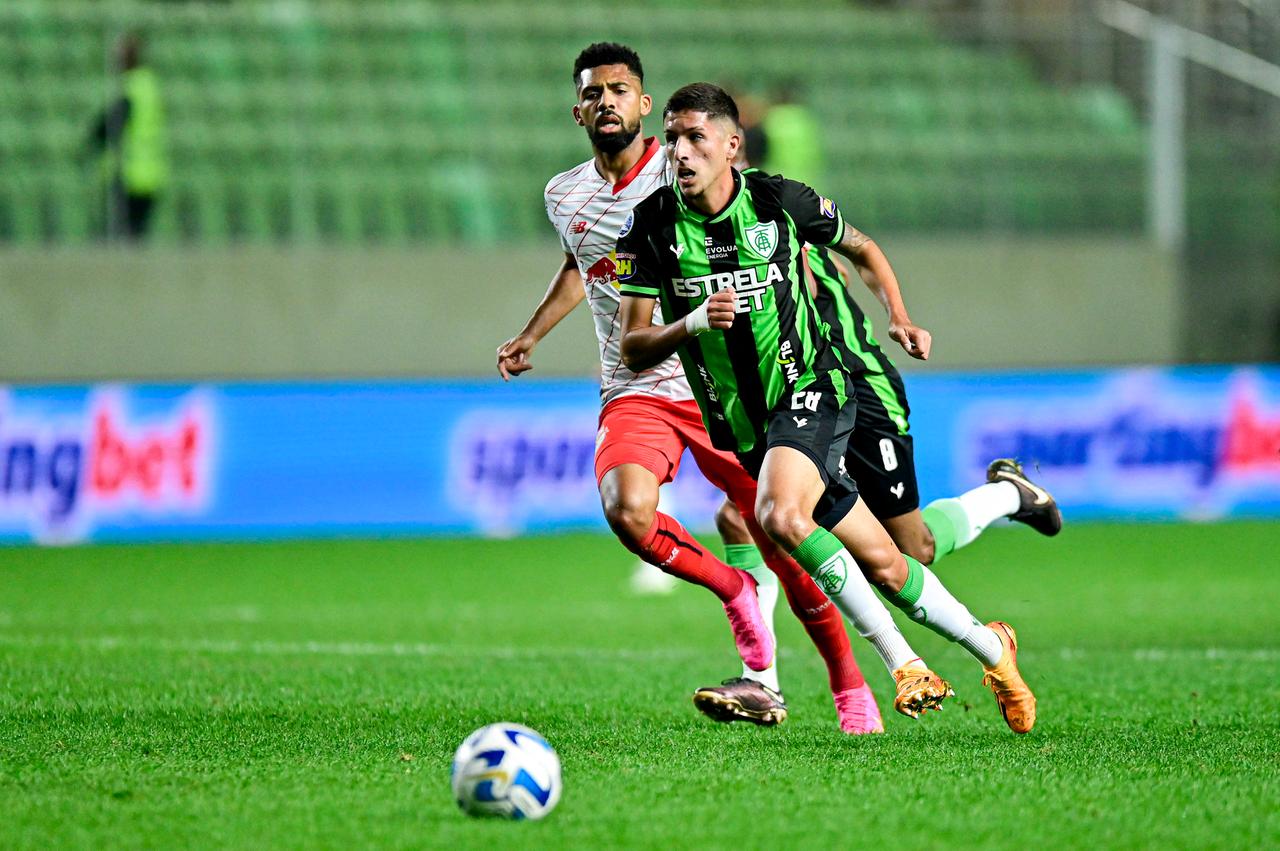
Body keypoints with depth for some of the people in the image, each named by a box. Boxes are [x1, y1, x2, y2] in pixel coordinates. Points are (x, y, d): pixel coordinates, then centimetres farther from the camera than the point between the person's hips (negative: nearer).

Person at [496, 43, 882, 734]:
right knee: (626, 509, -28)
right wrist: (530, 336, 26)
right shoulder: (564, 197, 7)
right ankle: (732, 591, 1)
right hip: (634, 393, 3)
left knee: (786, 546, -3)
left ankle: (851, 688, 18)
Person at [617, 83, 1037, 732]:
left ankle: (903, 663, -22)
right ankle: (990, 650, 28)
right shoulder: (650, 228, -5)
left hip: (809, 389, -3)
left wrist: (901, 319, 2)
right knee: (881, 566, 6)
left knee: (779, 514, -32)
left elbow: (860, 248, 13)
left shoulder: (779, 201, -7)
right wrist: (693, 323, -23)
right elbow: (633, 349, -5)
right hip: (743, 426, 3)